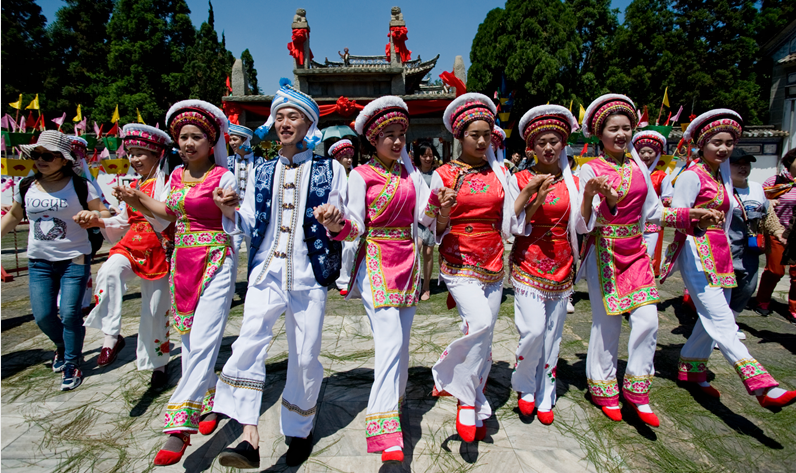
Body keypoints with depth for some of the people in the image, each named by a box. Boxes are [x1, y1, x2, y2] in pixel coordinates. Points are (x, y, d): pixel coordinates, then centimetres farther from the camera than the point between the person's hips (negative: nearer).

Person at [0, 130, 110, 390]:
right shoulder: (26, 187, 5)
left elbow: (105, 213, -6)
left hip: (74, 259, -4)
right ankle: (62, 347, 36)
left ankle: (72, 364, 15)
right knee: (43, 316, 3)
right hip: (39, 261, 4)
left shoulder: (80, 186, -7)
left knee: (69, 313, -7)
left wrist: (94, 214, -28)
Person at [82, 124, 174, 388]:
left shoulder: (165, 181, -7)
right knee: (109, 271, -30)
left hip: (158, 250, -5)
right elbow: (124, 222, 21)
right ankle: (112, 335, -24)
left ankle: (158, 364, 22)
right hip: (132, 245, 5)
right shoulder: (135, 186, 14)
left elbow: (163, 219, -18)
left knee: (154, 311, 3)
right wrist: (100, 222, 5)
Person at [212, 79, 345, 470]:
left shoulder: (330, 170, 5)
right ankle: (250, 439, -12)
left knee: (305, 356, 5)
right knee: (250, 341, -18)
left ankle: (299, 431, 28)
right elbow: (248, 226, 12)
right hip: (266, 272, 2)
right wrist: (230, 212, -8)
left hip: (309, 276, -2)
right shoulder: (260, 172, 14)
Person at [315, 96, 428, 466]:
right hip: (376, 261, -5)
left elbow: (423, 215, 7)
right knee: (390, 342, -15)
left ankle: (394, 404, 32)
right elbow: (356, 225, -8)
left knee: (401, 342, 12)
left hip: (408, 261, 5)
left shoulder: (409, 172, 13)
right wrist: (337, 224, -28)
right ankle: (386, 434, -12)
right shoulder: (361, 175, -2)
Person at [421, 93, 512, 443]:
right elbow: (435, 228, 0)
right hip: (458, 263, -4)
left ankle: (474, 405, 27)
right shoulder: (444, 174, -1)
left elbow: (508, 220, 14)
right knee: (480, 323, -24)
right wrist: (443, 212, -19)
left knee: (484, 336, 7)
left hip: (492, 264, 4)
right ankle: (468, 399, -1)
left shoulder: (499, 172, 9)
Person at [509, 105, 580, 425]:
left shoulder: (572, 181, 6)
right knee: (533, 330, -13)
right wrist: (536, 198, -19)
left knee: (552, 335, 7)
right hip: (528, 264, -3)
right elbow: (516, 227, -6)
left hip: (561, 267, 3)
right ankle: (524, 387, 15)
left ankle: (544, 397, 25)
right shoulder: (520, 180, -1)